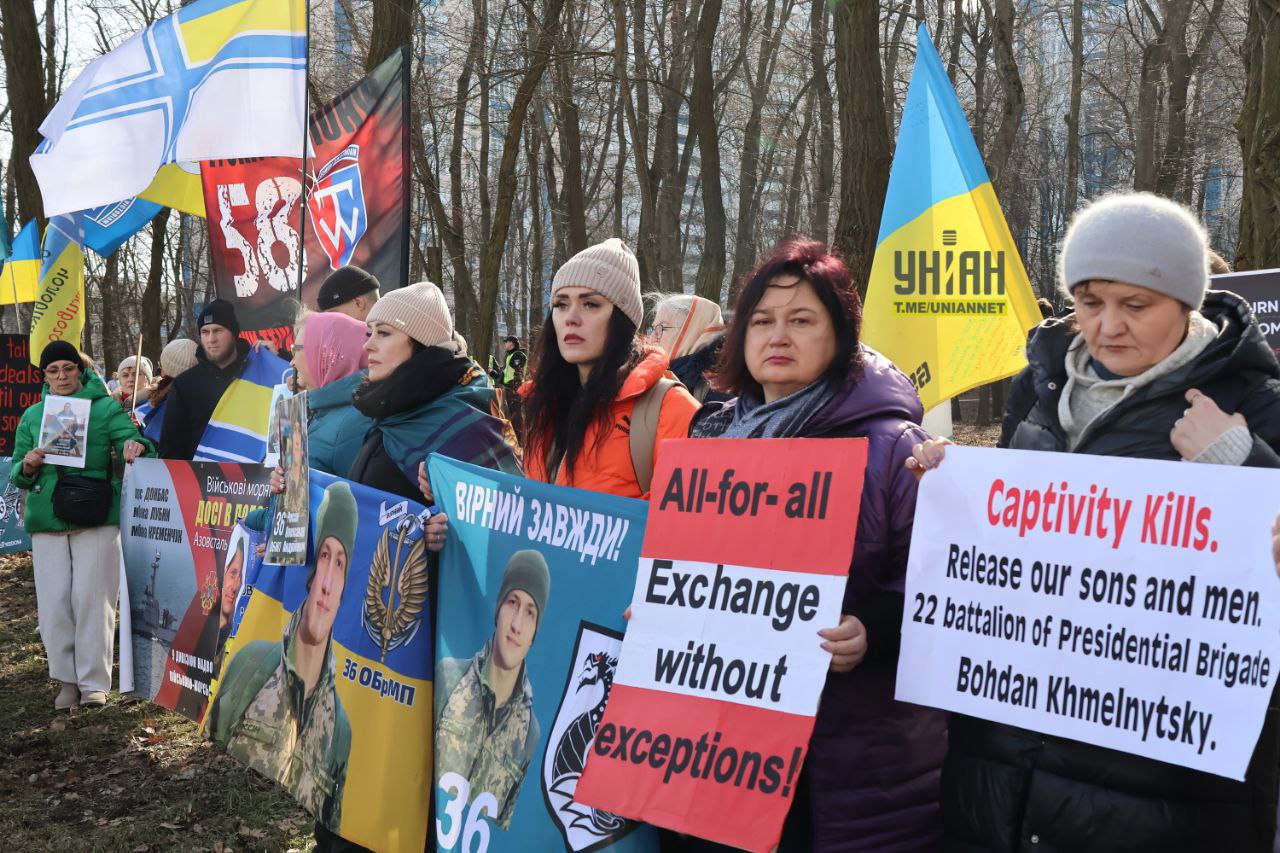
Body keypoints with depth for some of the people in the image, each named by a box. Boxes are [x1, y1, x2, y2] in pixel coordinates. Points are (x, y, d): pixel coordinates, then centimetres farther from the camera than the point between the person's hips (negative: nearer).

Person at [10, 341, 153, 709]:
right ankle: (67, 679, 15)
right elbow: (17, 474, 16)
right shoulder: (32, 416, 13)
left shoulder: (105, 408, 4)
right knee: (54, 603, 2)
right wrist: (27, 466, -8)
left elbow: (131, 438, -7)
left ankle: (94, 682, 5)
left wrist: (136, 447, -31)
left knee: (91, 599, -4)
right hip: (47, 522, 3)